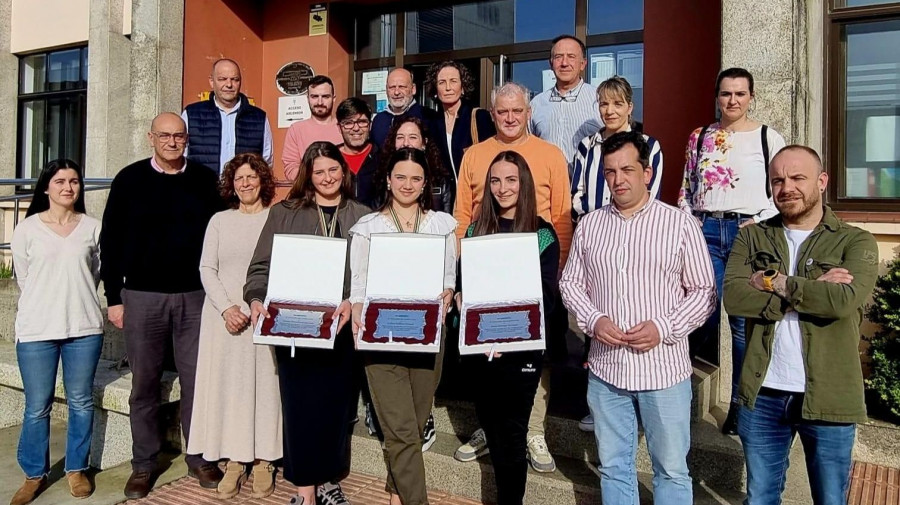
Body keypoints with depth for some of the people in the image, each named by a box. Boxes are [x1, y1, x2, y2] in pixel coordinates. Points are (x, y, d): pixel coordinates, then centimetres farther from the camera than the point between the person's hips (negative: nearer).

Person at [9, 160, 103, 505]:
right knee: (37, 407, 6)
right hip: (36, 330, -1)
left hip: (84, 328, 1)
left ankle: (76, 469, 25)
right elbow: (22, 278, 7)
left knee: (81, 402, 9)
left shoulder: (92, 227, 3)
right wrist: (48, 302, 12)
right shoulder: (27, 229, 0)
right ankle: (35, 474, 23)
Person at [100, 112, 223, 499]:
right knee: (144, 382, 8)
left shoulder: (204, 180, 5)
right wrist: (113, 297, 0)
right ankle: (143, 465, 21)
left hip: (194, 296, 1)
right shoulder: (129, 179, 2)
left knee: (196, 378, 5)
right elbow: (110, 241, 4)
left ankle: (199, 458, 18)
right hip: (142, 296, 0)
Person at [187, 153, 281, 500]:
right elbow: (207, 269, 7)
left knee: (264, 384, 0)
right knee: (228, 385, 3)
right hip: (224, 316, 3)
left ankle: (263, 461, 10)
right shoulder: (220, 221, 13)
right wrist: (226, 307, -8)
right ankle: (234, 461, 11)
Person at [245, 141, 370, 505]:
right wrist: (257, 299, -14)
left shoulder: (361, 217, 8)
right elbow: (262, 265, 4)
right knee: (301, 403, 0)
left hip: (343, 325, 1)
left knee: (337, 402, 8)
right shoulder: (284, 213, 7)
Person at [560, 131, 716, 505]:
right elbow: (570, 282, 10)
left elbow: (704, 291, -2)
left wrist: (664, 328, -16)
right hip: (605, 368, 3)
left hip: (664, 368, -2)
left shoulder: (680, 224, -4)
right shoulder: (589, 225, 5)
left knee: (672, 470, 11)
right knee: (613, 467, 16)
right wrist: (592, 320, -8)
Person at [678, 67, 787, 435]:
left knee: (744, 321, 1)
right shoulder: (700, 137, 11)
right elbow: (686, 188, 15)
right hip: (705, 232, 2)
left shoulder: (769, 138, 3)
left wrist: (760, 223, -9)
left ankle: (741, 404, 13)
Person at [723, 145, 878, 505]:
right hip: (762, 395, 2)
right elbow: (734, 297, -13)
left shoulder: (856, 242, -2)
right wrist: (813, 290, -16)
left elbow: (844, 300, -22)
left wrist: (775, 282, -13)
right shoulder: (752, 238, 4)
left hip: (828, 399, -1)